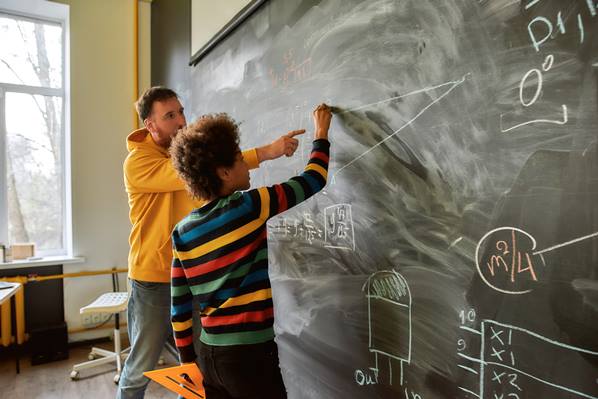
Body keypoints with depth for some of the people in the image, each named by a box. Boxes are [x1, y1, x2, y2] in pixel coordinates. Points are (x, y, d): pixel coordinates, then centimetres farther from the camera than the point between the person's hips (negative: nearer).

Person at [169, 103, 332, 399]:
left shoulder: (182, 231, 1)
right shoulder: (247, 207, -16)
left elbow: (180, 306, 5)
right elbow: (313, 180, -6)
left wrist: (188, 361, 16)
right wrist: (321, 134, 10)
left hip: (208, 354, 6)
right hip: (249, 354, -6)